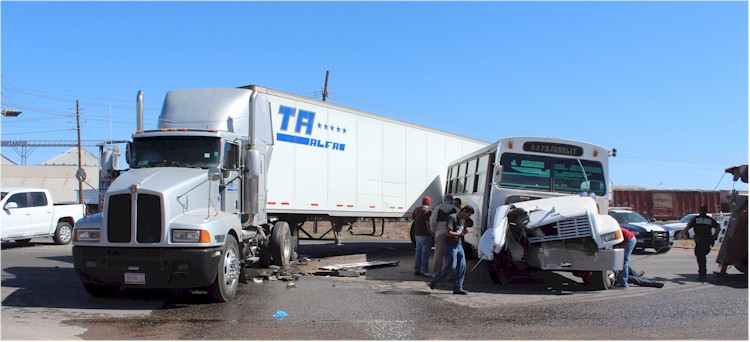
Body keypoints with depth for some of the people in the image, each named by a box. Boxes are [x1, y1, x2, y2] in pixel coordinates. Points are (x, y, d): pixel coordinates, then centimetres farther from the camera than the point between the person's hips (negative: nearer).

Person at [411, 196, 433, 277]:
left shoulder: (417, 209, 8)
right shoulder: (428, 211, -16)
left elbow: (412, 217, 27)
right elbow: (428, 225, -21)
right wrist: (433, 234, -15)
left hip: (417, 235, 8)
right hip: (425, 235, -8)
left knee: (418, 252, 13)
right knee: (425, 254, -5)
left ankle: (417, 270, 16)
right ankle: (424, 271, -4)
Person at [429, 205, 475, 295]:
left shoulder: (462, 219, 13)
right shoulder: (452, 217, -15)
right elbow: (448, 233, -22)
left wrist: (464, 231, 1)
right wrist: (460, 234, -14)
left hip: (459, 245, 8)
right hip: (451, 246, -8)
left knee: (462, 266, 1)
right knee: (451, 267, -7)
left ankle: (458, 288, 6)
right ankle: (434, 281, 12)